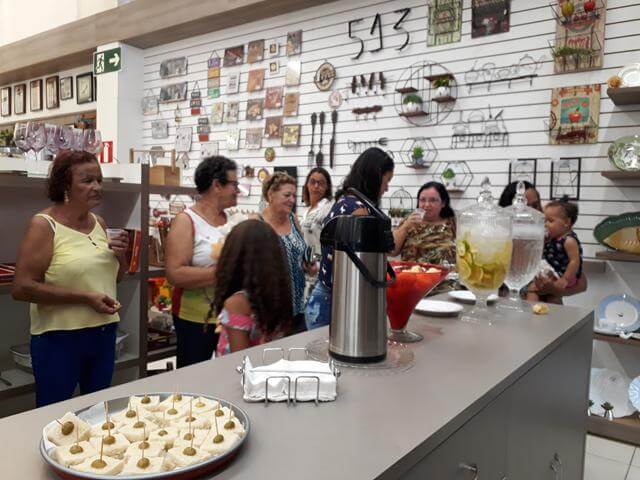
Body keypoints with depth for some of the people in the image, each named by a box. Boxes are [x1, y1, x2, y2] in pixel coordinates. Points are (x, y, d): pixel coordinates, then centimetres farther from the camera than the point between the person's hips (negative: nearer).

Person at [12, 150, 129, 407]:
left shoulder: (99, 223, 6)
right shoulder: (44, 224, -11)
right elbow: (21, 288, -17)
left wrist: (121, 255, -3)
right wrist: (84, 297, -21)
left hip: (104, 334, 6)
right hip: (60, 338, -6)